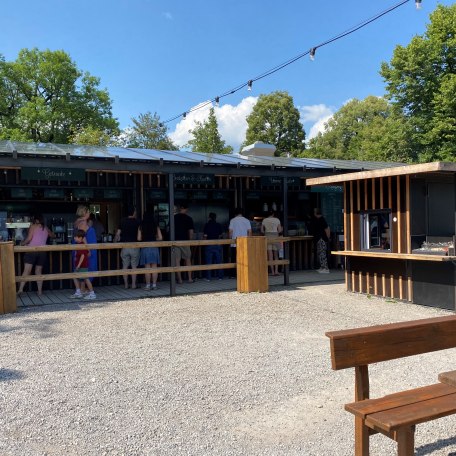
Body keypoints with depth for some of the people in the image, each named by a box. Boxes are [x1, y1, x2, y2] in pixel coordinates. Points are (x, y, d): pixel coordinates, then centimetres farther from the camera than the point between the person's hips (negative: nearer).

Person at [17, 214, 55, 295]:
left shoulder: (33, 226, 2)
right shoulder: (46, 228, 15)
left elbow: (29, 238, -7)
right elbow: (53, 236, 32)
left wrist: (22, 243, 9)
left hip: (32, 250, -4)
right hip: (42, 252, 4)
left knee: (26, 270, -7)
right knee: (39, 271, 10)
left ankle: (20, 289, -16)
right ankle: (40, 291, 6)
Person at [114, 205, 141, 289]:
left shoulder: (122, 221, 4)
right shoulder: (137, 222, -5)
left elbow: (118, 234, 5)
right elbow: (139, 237, -8)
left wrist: (115, 242, 18)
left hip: (125, 247, 2)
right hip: (134, 247, -2)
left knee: (125, 266, 8)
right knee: (134, 266, 3)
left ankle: (126, 284, 9)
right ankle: (133, 284, 3)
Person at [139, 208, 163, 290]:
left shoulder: (141, 226, -3)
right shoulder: (156, 226, 2)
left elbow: (139, 238, -4)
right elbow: (160, 238, 1)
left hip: (145, 248, -1)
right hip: (154, 247, 2)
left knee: (147, 267, 2)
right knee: (154, 267, 6)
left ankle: (148, 285, 4)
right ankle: (154, 284, 7)